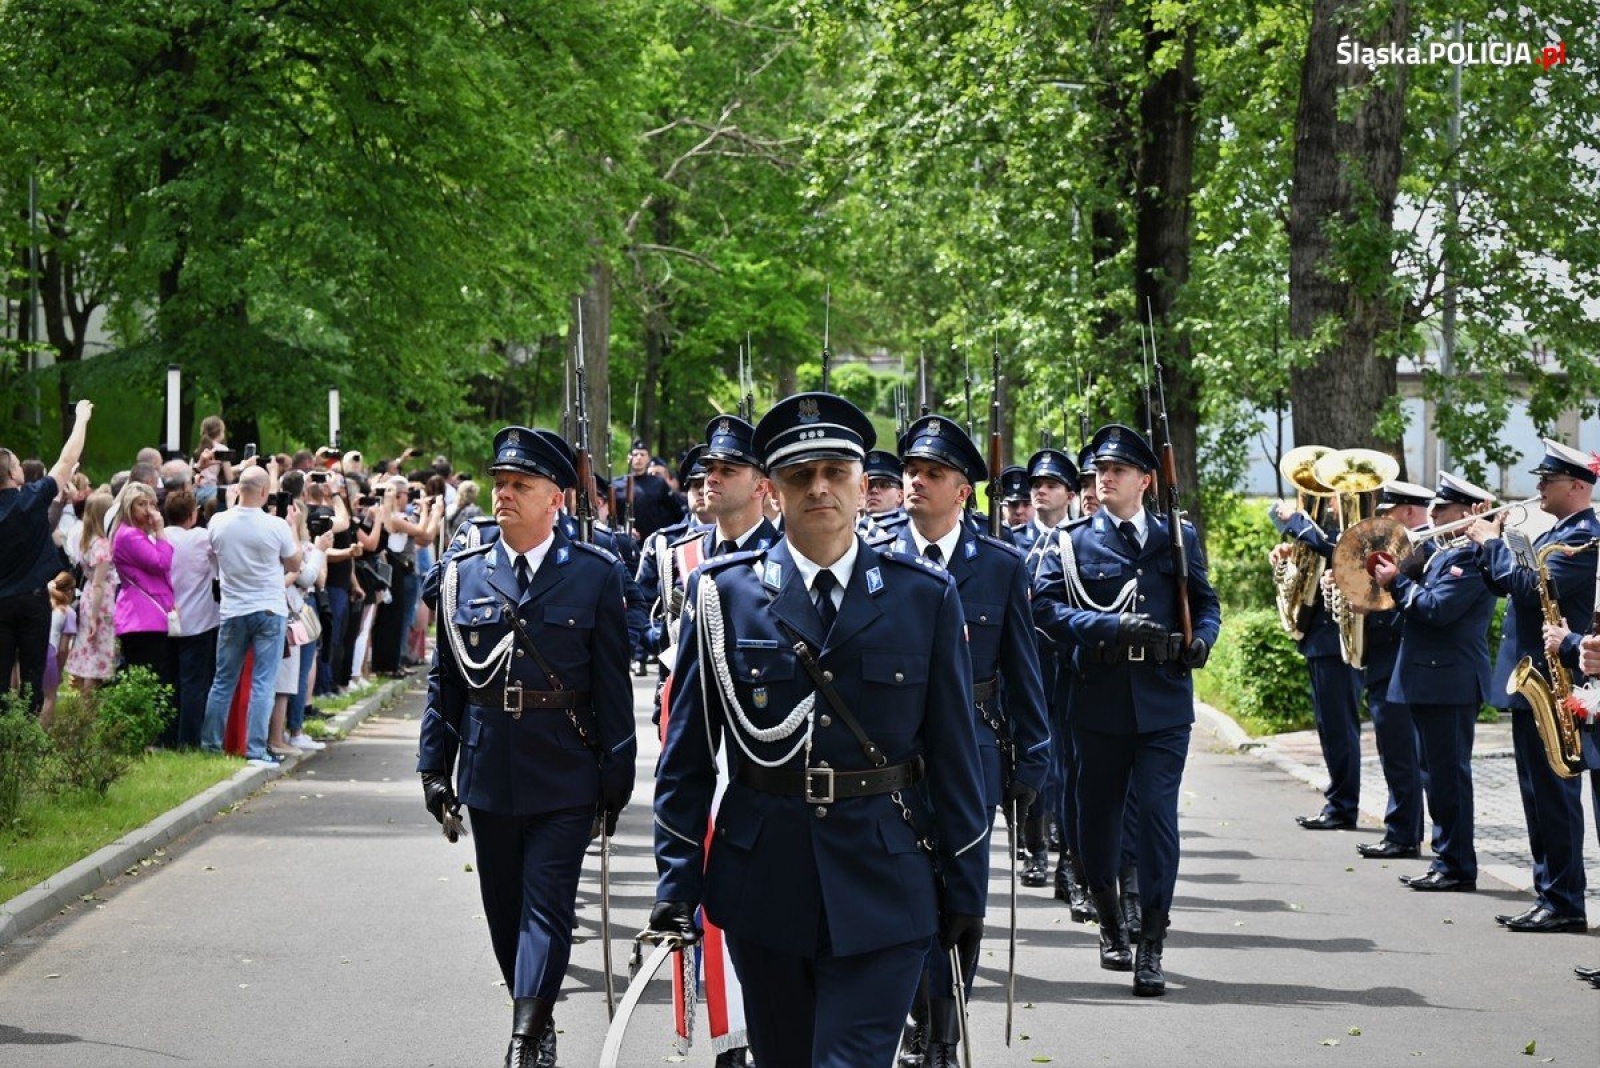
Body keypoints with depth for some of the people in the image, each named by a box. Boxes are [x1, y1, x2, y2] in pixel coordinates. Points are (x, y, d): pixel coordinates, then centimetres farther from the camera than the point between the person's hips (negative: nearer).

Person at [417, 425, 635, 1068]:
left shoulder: (595, 575, -3)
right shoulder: (464, 575, 5)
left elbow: (613, 685, -1)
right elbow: (445, 681, 10)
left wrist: (617, 775, -2)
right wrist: (434, 767, 6)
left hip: (564, 777, -4)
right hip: (488, 772, 4)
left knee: (546, 909, -7)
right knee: (504, 908, 12)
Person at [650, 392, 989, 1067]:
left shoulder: (925, 596, 2)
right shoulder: (722, 592, 1)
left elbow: (956, 754, 3)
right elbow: (687, 750, 3)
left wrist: (966, 888, 2)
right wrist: (677, 883, -1)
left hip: (883, 888, -1)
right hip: (762, 883, 1)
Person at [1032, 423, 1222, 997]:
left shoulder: (1178, 540, 11)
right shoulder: (1072, 544, 5)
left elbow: (1205, 601, 14)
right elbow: (1046, 606, -5)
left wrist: (1200, 638, -9)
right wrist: (1112, 628, -17)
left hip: (1163, 702, 0)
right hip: (1100, 701, 0)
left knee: (1158, 815, -7)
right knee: (1099, 814, 9)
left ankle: (1151, 944, -4)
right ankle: (1110, 921, 30)